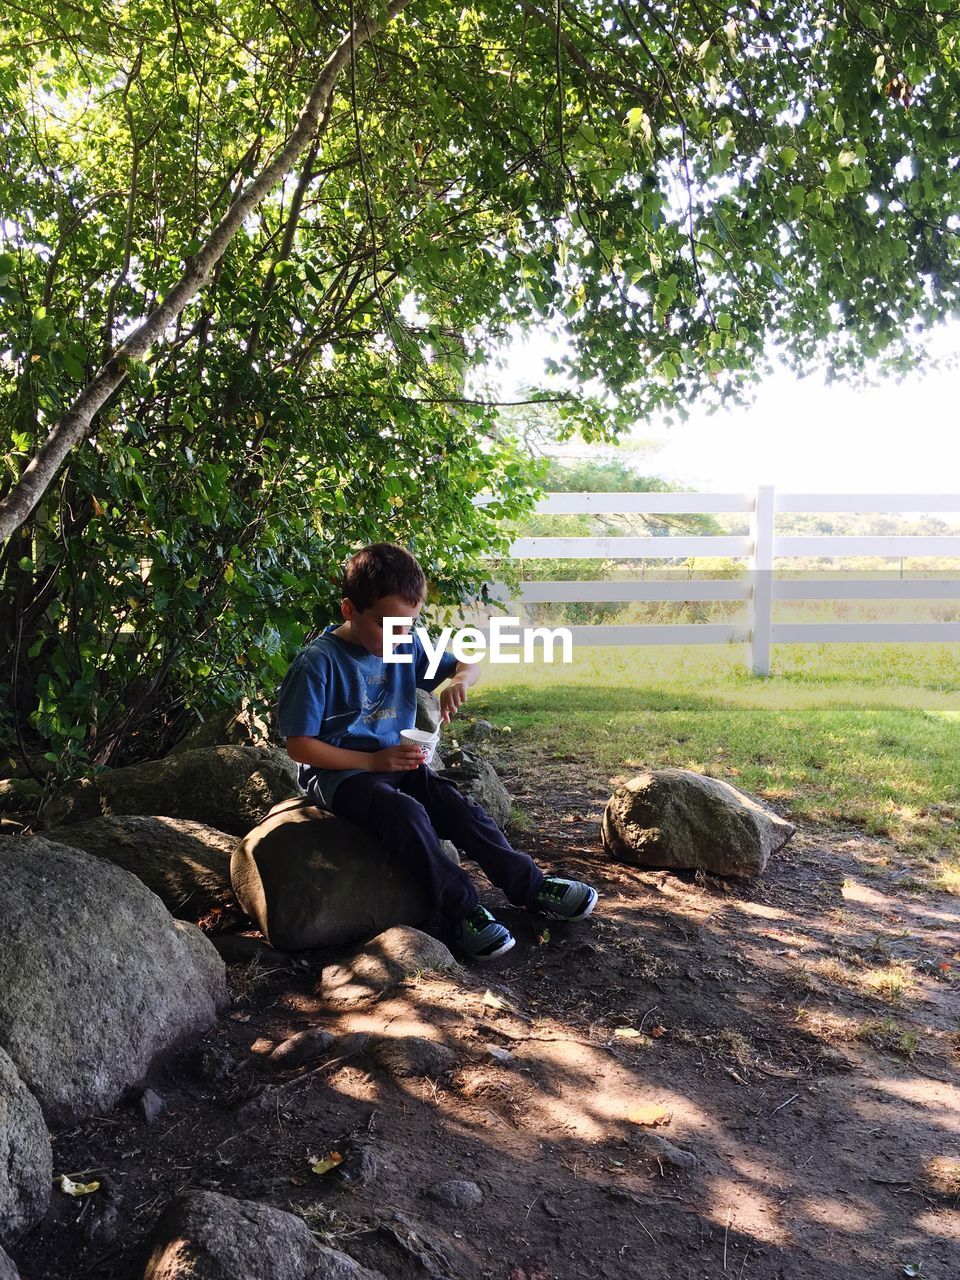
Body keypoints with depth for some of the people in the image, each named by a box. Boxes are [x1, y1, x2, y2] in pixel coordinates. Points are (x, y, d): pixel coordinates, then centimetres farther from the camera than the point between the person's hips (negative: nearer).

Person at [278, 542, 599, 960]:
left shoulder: (407, 646, 2)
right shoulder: (318, 663, -17)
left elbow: (467, 664, 11)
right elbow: (299, 745, -16)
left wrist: (459, 680, -15)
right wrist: (373, 761, -21)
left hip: (395, 764, 6)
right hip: (339, 773, -6)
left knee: (458, 806, -15)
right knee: (405, 813, -32)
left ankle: (528, 883, -6)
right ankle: (462, 910, -20)